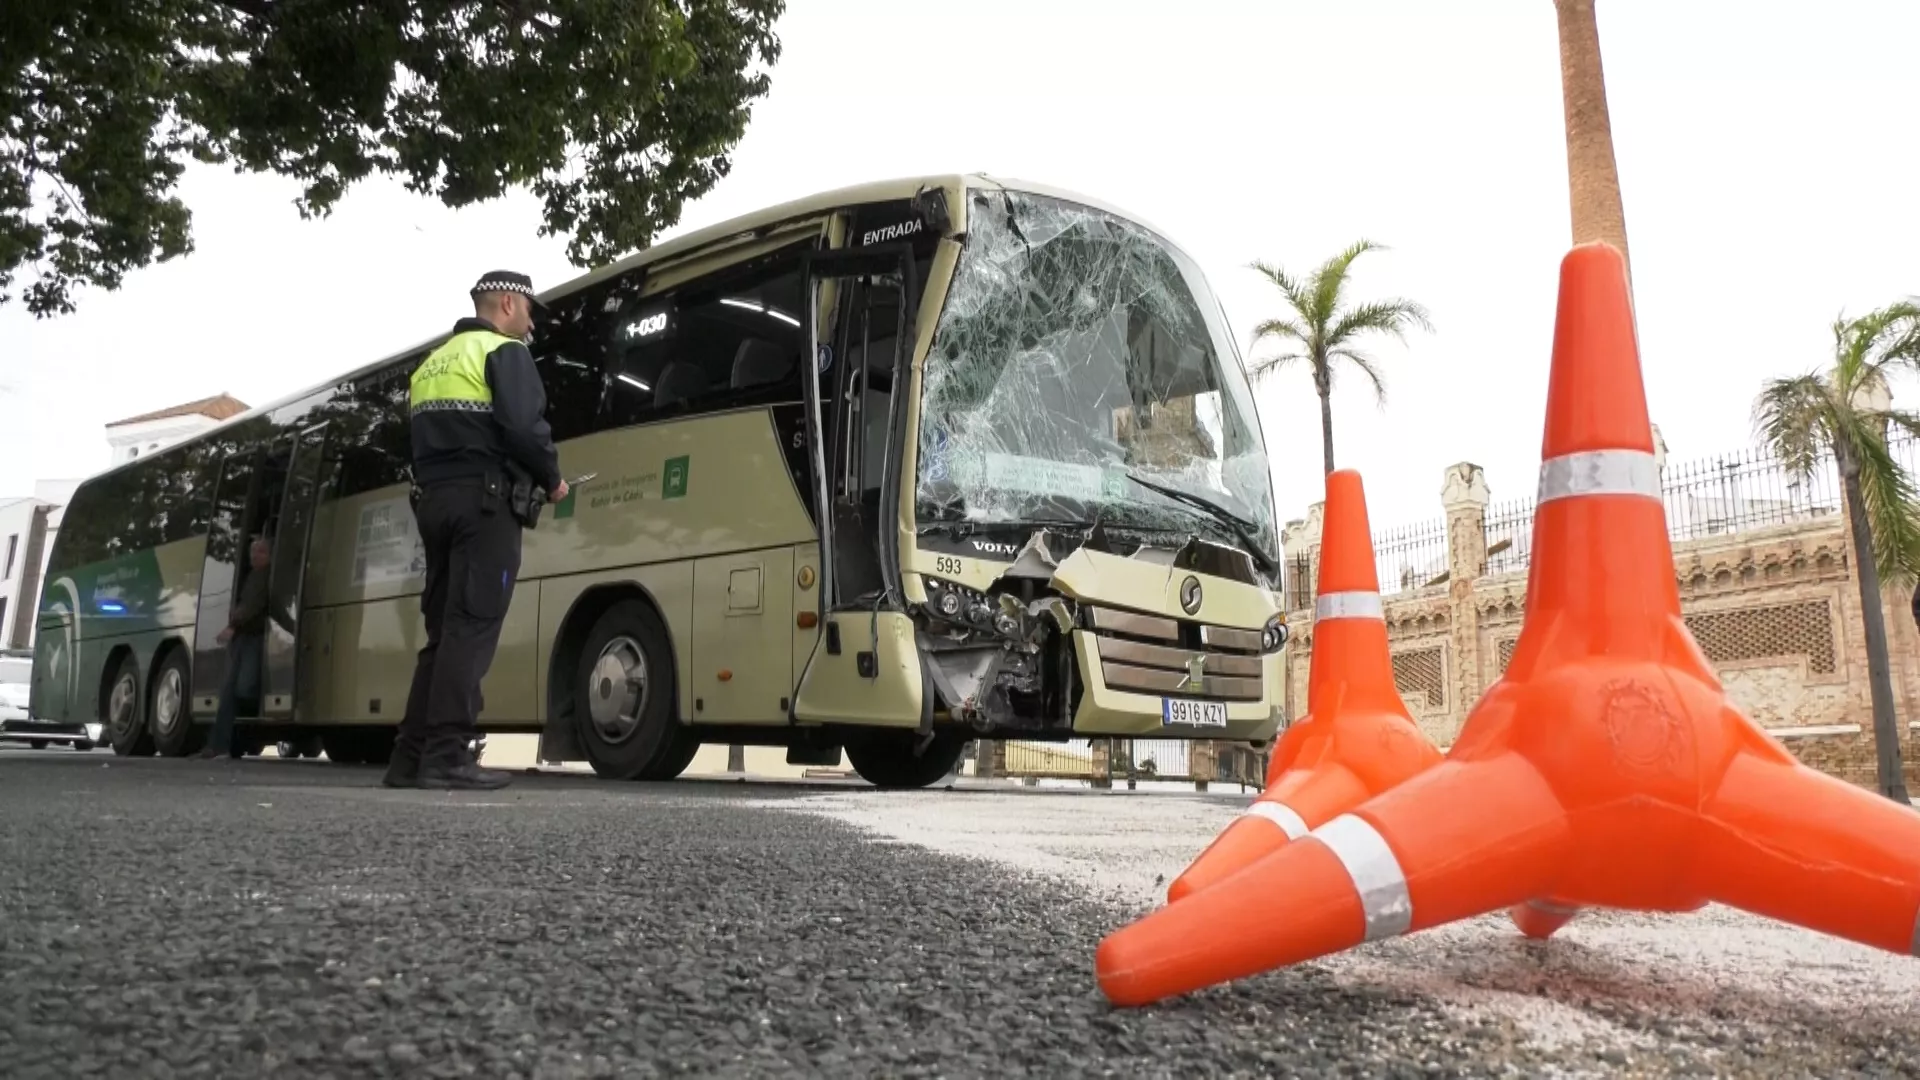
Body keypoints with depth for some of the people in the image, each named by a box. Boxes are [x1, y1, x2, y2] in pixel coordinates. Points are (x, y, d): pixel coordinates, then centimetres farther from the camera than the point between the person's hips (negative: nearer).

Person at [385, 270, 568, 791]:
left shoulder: (432, 363, 25)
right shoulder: (505, 352, -1)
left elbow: (425, 438, 20)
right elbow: (523, 426, -15)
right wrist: (552, 479, -1)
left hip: (433, 500, 8)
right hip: (484, 501, -8)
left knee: (443, 628, 9)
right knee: (472, 626, -10)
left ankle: (411, 755, 7)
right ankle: (447, 755, -14)